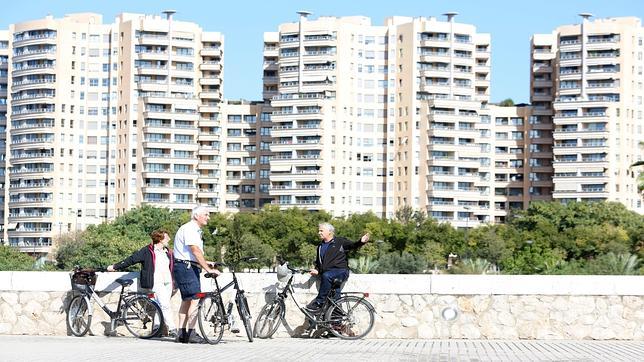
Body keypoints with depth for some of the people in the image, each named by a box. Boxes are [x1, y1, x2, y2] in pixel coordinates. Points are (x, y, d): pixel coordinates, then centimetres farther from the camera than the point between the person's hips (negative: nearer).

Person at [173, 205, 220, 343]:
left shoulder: (196, 230, 20)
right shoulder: (189, 228, -14)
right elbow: (195, 250, -22)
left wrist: (205, 263, 15)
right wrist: (208, 269, -24)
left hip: (191, 268, 11)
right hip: (185, 267, -11)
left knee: (187, 300, 11)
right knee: (194, 299, -15)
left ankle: (182, 334, 13)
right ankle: (191, 333, -16)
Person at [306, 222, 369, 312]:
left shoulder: (340, 242, 7)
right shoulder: (320, 247, 25)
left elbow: (353, 245, -1)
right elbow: (318, 263, 30)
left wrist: (361, 242, -23)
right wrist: (316, 270, 9)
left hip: (341, 271, -6)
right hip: (327, 273, 6)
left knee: (326, 276, -34)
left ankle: (318, 302, -31)